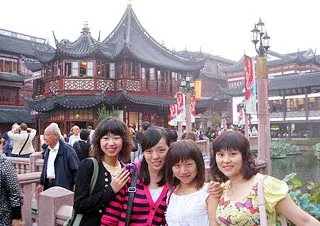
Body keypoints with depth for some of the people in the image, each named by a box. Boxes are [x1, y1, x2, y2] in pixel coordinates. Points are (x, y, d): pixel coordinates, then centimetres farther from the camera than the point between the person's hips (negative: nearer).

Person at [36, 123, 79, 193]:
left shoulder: (67, 150, -14)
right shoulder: (47, 150, 11)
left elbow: (76, 170, -15)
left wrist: (76, 186, -20)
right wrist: (41, 183, 21)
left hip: (62, 185, -7)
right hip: (48, 184, 7)